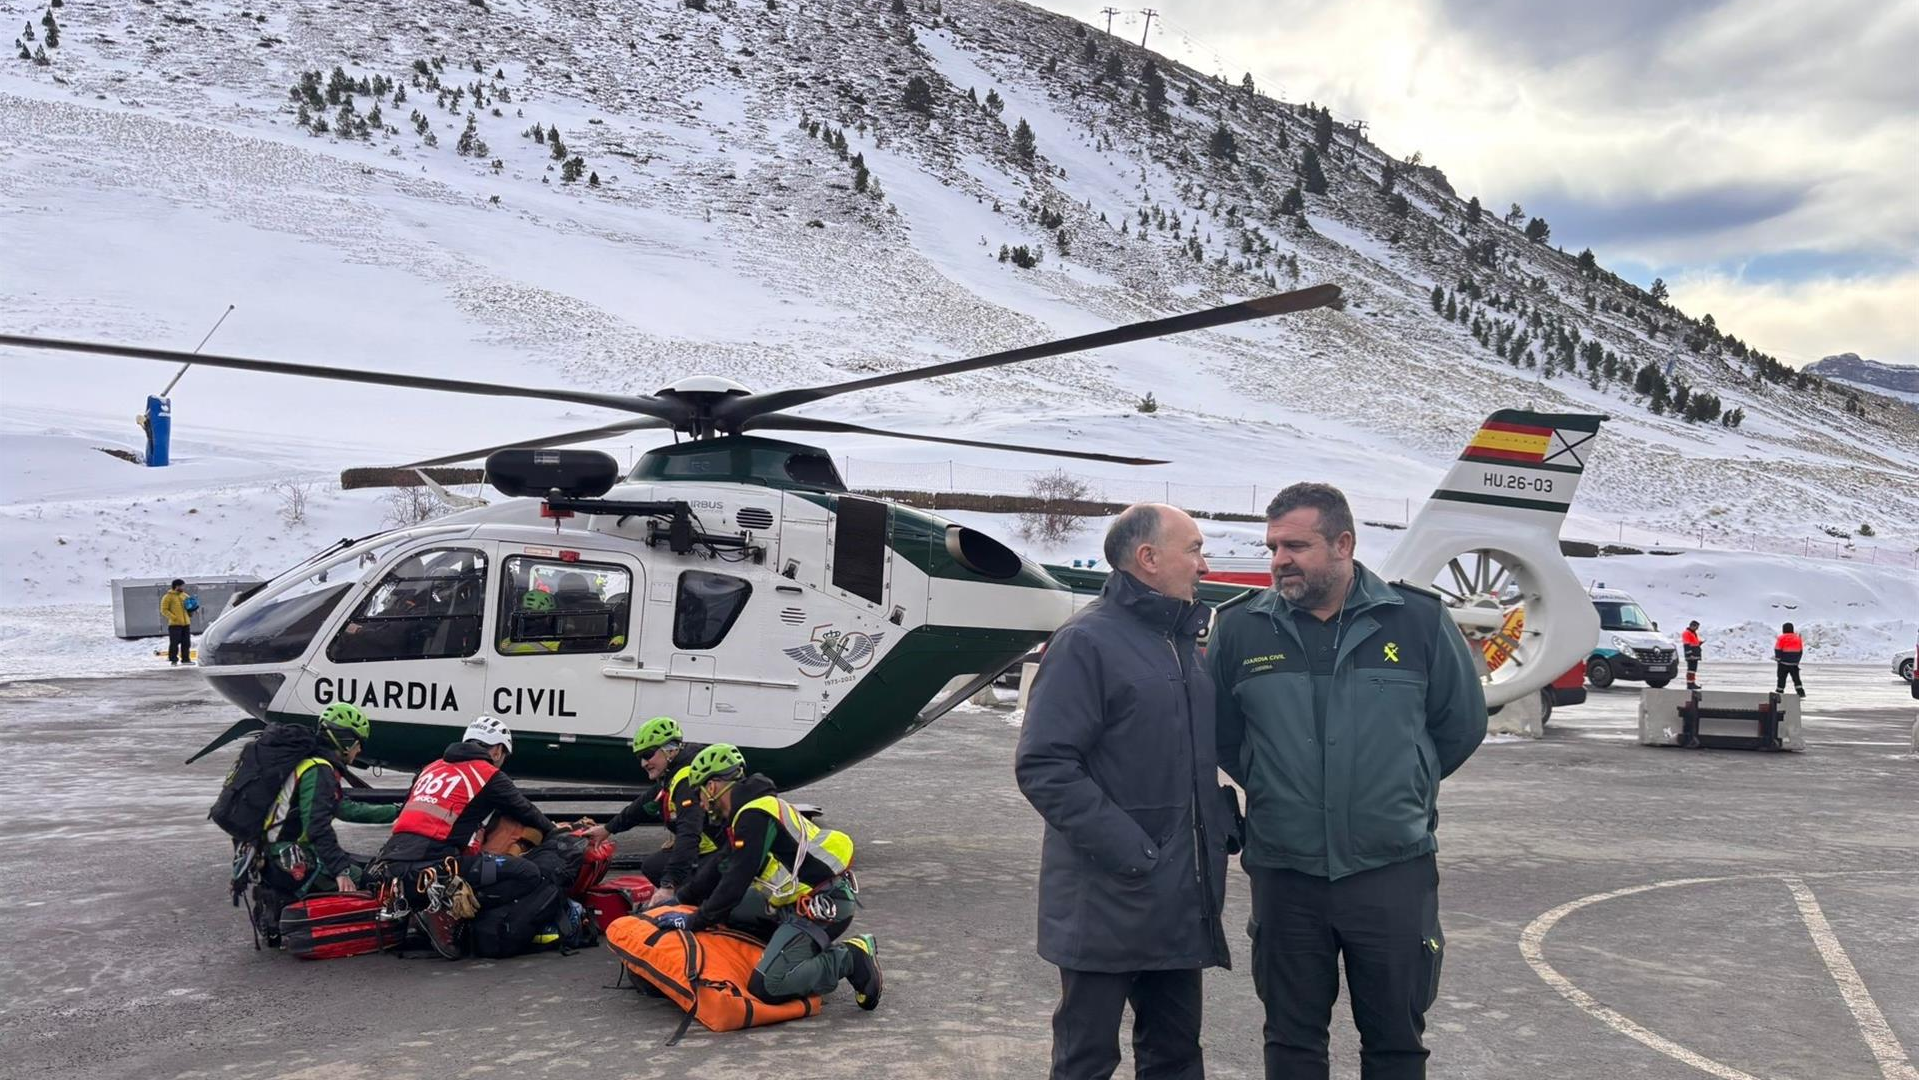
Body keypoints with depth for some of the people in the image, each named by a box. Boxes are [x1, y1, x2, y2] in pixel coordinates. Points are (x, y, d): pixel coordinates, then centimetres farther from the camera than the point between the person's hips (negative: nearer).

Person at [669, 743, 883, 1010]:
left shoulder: (754, 815, -16)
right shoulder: (750, 809, 16)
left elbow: (736, 880, -17)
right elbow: (718, 867, 27)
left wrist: (696, 921, -7)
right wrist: (681, 899, 29)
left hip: (823, 905, -10)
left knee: (767, 987, -18)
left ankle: (851, 959, -7)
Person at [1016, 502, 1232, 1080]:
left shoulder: (1185, 642, 12)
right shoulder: (1088, 640, -13)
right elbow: (1043, 766, -20)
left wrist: (1221, 822, 7)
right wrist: (1127, 850, -22)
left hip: (1181, 901, 8)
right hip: (1107, 900, -7)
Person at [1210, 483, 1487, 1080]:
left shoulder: (1420, 619, -4)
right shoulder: (1240, 630, -1)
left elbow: (1462, 723, 7)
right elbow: (1221, 734, 11)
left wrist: (1401, 789, 10)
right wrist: (1275, 791, 9)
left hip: (1395, 871, -1)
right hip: (1284, 876, 1)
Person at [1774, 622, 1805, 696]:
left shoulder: (1781, 638, -8)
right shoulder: (1798, 638, 9)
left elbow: (1778, 650, -10)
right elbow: (1801, 651, 15)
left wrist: (1777, 659, 1)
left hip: (1784, 663, -4)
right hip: (1794, 663, 4)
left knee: (1782, 678, 1)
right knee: (1796, 678, 8)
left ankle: (1779, 693, 3)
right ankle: (1801, 692, 0)